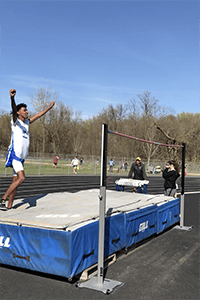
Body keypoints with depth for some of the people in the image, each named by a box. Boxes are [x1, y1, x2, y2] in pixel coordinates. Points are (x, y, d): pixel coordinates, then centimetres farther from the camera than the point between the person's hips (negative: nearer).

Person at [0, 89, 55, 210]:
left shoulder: (26, 122, 18)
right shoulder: (15, 121, -2)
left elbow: (39, 115, 27)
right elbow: (14, 110, -22)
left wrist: (50, 107, 32)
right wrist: (12, 98, -42)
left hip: (22, 157, 8)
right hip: (14, 154, -8)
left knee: (15, 181, 8)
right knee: (21, 177, -23)